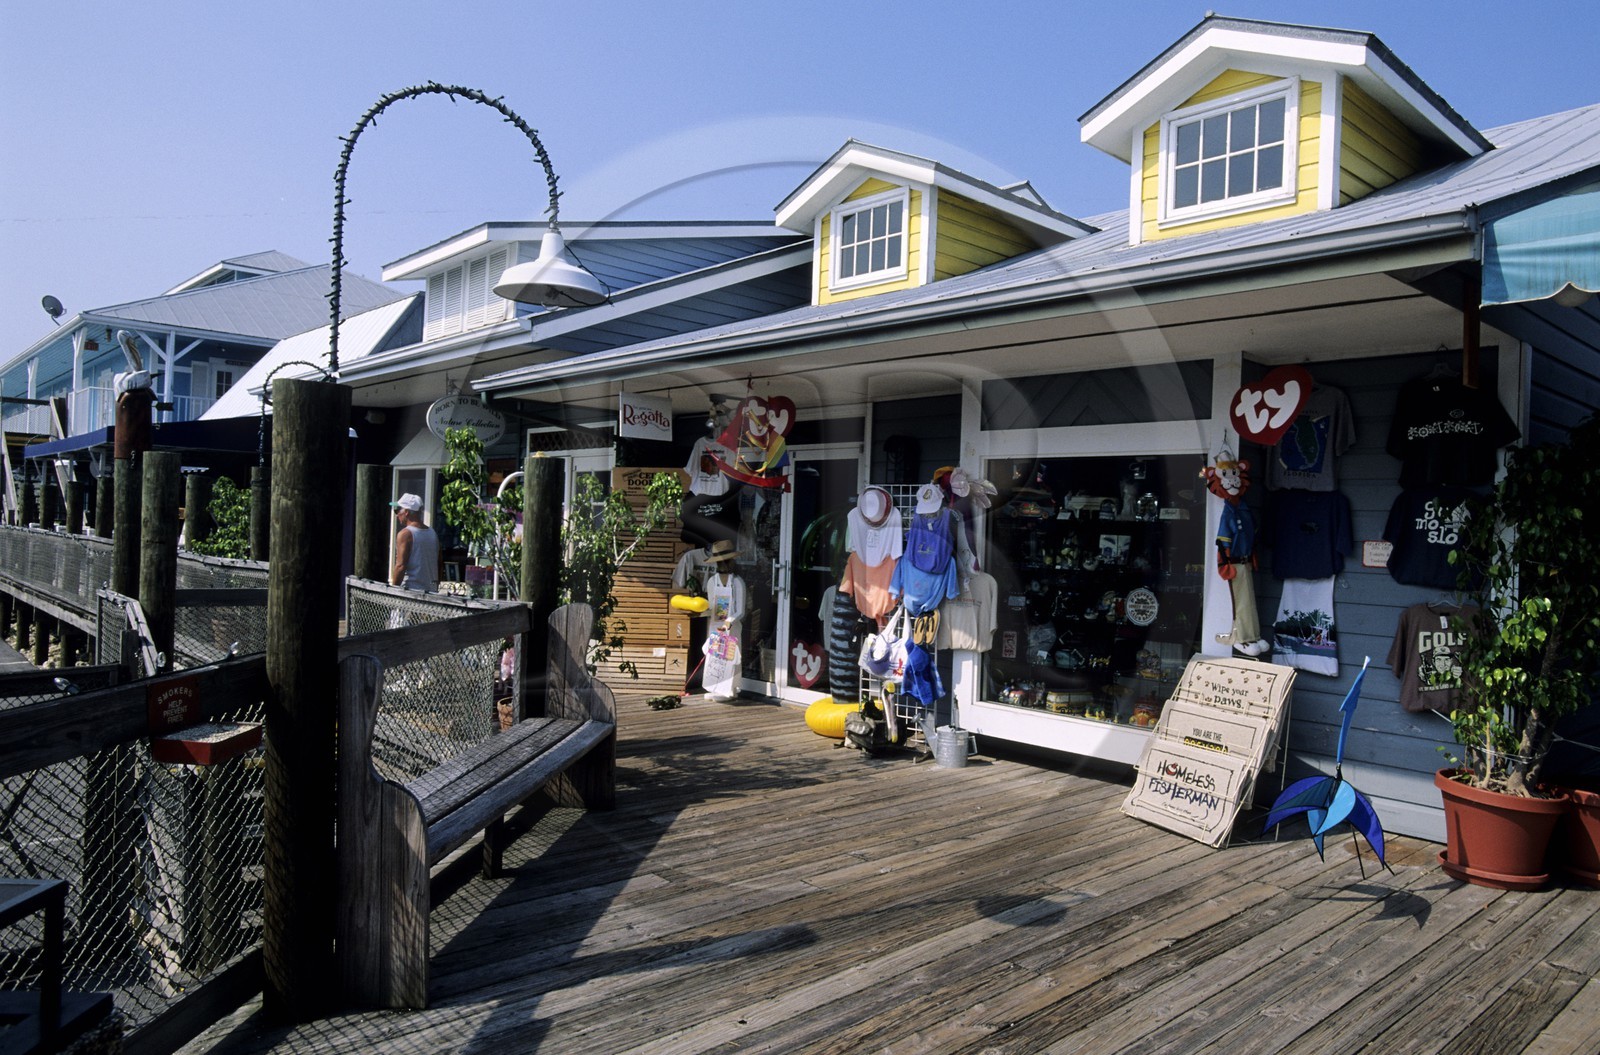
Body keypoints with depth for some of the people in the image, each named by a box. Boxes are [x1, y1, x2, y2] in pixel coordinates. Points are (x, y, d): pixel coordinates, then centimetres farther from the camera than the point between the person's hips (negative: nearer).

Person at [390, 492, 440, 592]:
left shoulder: (405, 534, -9)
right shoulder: (432, 533, 12)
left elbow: (400, 566, -15)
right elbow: (438, 566, 15)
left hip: (411, 590, -7)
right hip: (431, 591, 7)